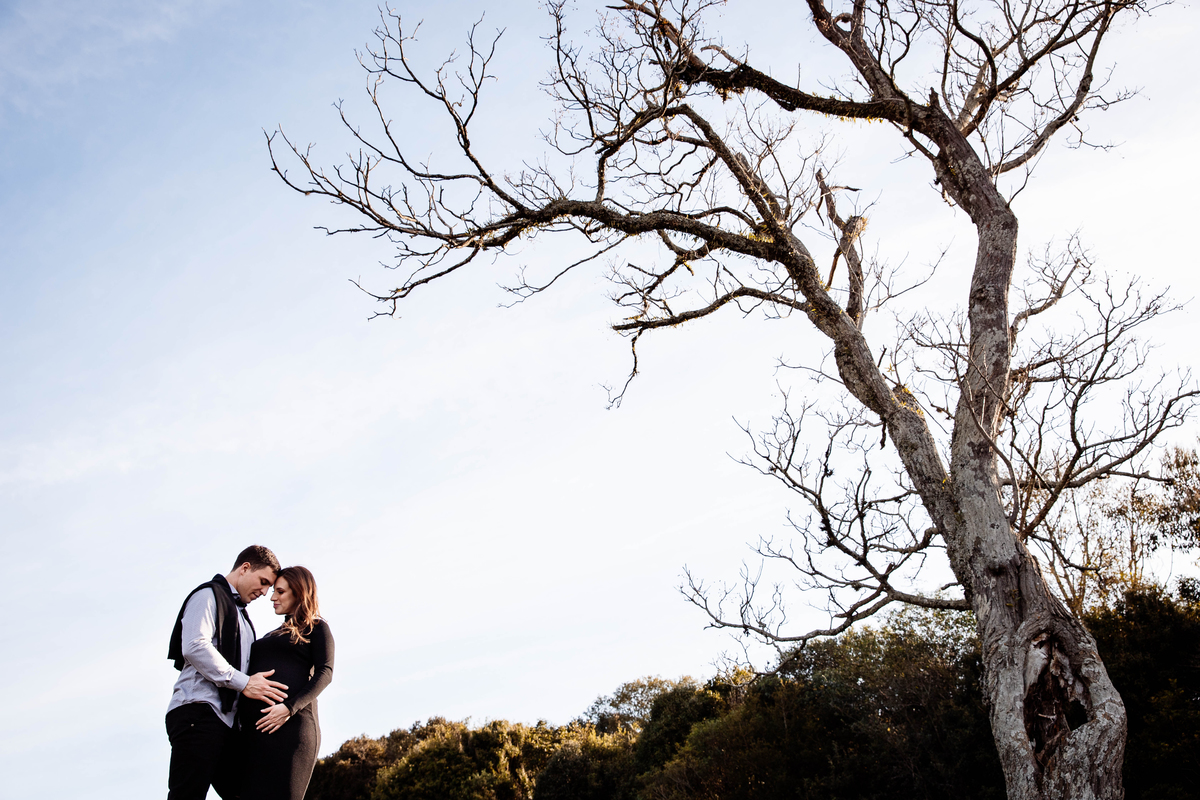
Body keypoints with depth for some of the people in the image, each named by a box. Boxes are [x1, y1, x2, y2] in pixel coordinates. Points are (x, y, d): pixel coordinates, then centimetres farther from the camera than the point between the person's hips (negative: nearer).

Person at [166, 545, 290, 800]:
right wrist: (242, 682, -16)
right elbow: (194, 647, -15)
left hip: (225, 721, 9)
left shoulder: (239, 614, 28)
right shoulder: (208, 595, 2)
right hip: (198, 711, -9)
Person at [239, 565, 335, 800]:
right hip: (256, 727, 7)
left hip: (289, 725, -7)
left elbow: (325, 673, -5)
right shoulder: (274, 635, 31)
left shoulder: (316, 628, 10)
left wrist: (290, 707, -18)